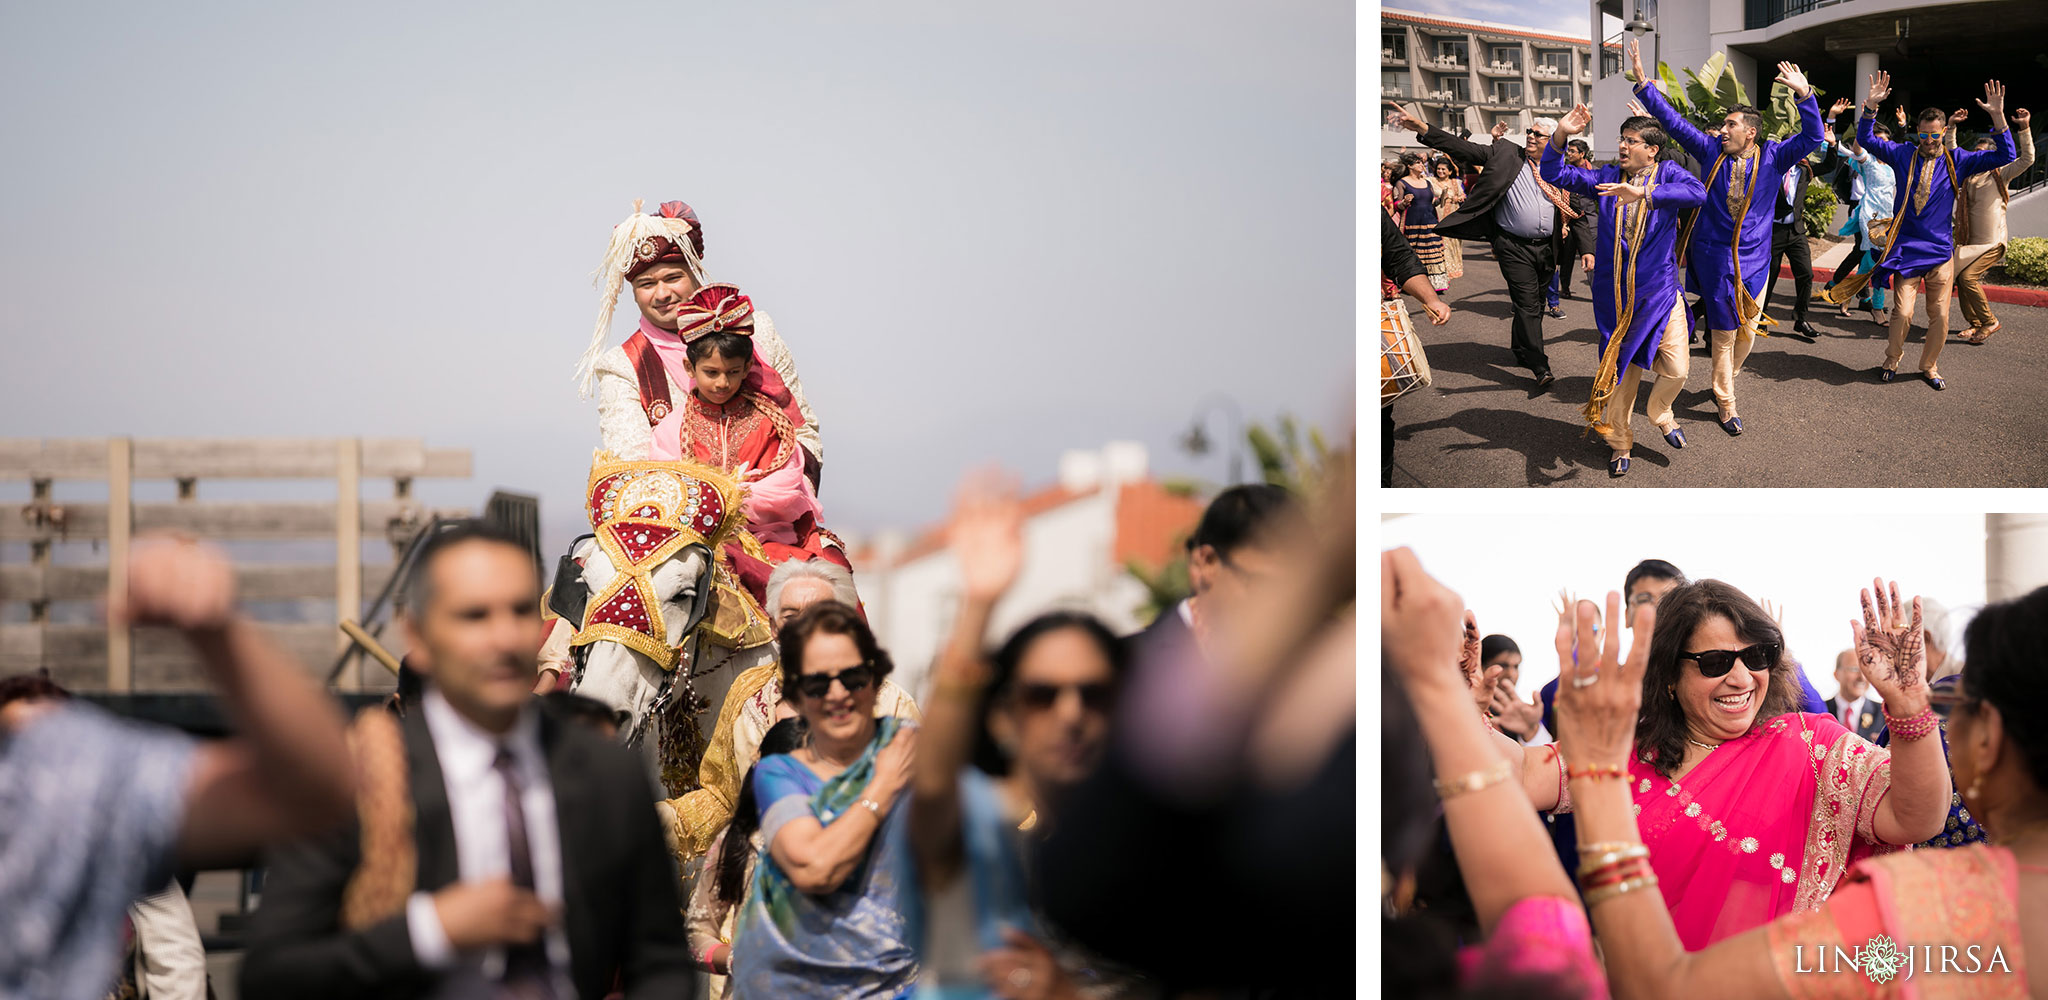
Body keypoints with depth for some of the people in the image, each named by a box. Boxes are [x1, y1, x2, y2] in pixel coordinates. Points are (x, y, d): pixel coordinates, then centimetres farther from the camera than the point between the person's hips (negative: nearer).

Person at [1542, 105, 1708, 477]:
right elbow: (1554, 174, 5)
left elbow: (1697, 192, -26)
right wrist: (1561, 134, -13)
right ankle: (1620, 442, 24)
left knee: (1676, 368, -5)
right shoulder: (1607, 178, 6)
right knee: (1620, 369, 7)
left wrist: (1643, 194, -37)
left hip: (1659, 291, -2)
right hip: (1616, 294, 2)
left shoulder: (1667, 176, -4)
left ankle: (1660, 413, 27)